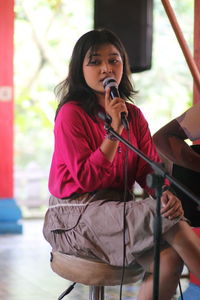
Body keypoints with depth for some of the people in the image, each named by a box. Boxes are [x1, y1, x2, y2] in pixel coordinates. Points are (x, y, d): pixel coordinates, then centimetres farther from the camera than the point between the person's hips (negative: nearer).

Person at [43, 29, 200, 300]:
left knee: (169, 258, -24)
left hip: (119, 210, 6)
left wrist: (166, 193, -19)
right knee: (169, 221, -26)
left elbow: (150, 168, 5)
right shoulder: (72, 114, -9)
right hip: (76, 214, -6)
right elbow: (85, 179, -15)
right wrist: (114, 130, -21)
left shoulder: (134, 115, 10)